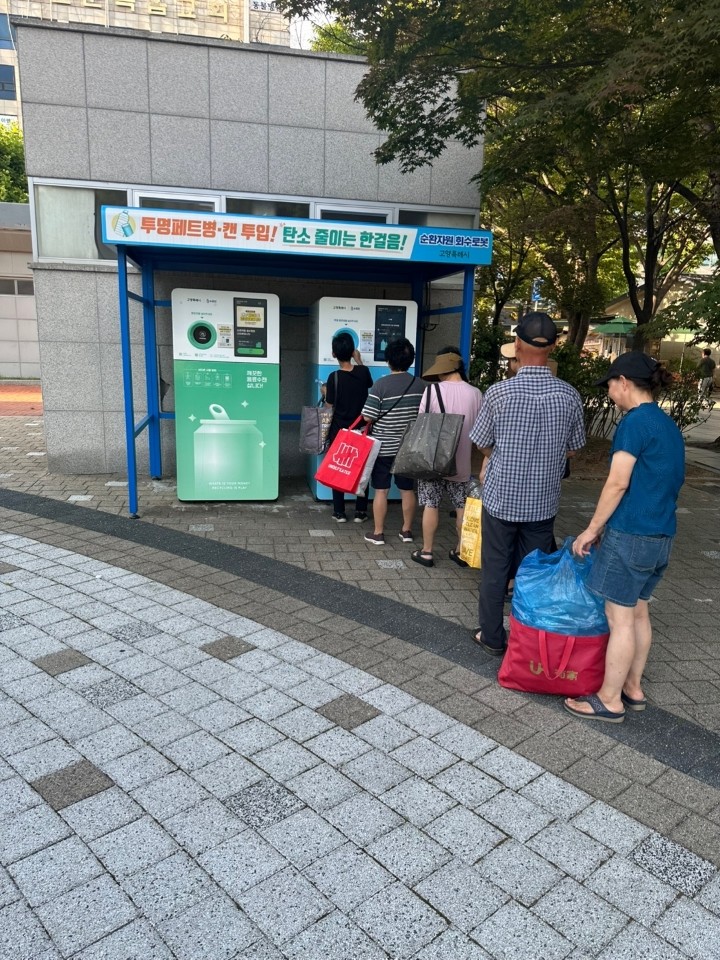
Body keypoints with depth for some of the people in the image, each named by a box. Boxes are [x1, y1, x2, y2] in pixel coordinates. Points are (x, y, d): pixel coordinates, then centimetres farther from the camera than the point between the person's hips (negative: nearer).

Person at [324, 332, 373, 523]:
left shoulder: (334, 377, -15)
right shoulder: (363, 372, -7)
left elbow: (330, 404, -7)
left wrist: (325, 392, 14)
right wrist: (358, 360, 26)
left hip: (339, 431, -2)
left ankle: (339, 513, 12)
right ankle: (360, 512, 14)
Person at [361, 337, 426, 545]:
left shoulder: (381, 384, -14)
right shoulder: (421, 385, -1)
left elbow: (368, 417, -14)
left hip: (384, 447, -3)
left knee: (381, 490, 6)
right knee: (408, 489, 13)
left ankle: (378, 533, 13)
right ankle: (407, 530, 23)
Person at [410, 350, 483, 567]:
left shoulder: (433, 390, -10)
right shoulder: (475, 393, -3)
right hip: (461, 462, 2)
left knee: (431, 506, 6)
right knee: (463, 507, 13)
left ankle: (426, 552, 13)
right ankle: (461, 551, 22)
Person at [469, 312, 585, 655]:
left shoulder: (499, 391, -15)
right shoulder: (569, 395, -8)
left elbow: (482, 444, -2)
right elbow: (572, 448, 5)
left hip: (501, 497, -2)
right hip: (543, 501, 2)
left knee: (496, 569, 12)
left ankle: (492, 637, 24)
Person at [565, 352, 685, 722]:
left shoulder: (635, 421, -15)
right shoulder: (669, 425, 13)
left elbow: (617, 483, -18)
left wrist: (592, 529, -10)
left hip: (631, 534, -9)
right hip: (661, 534, 9)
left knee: (620, 618, 0)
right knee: (638, 613, 18)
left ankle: (610, 700, 11)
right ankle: (633, 688, 30)